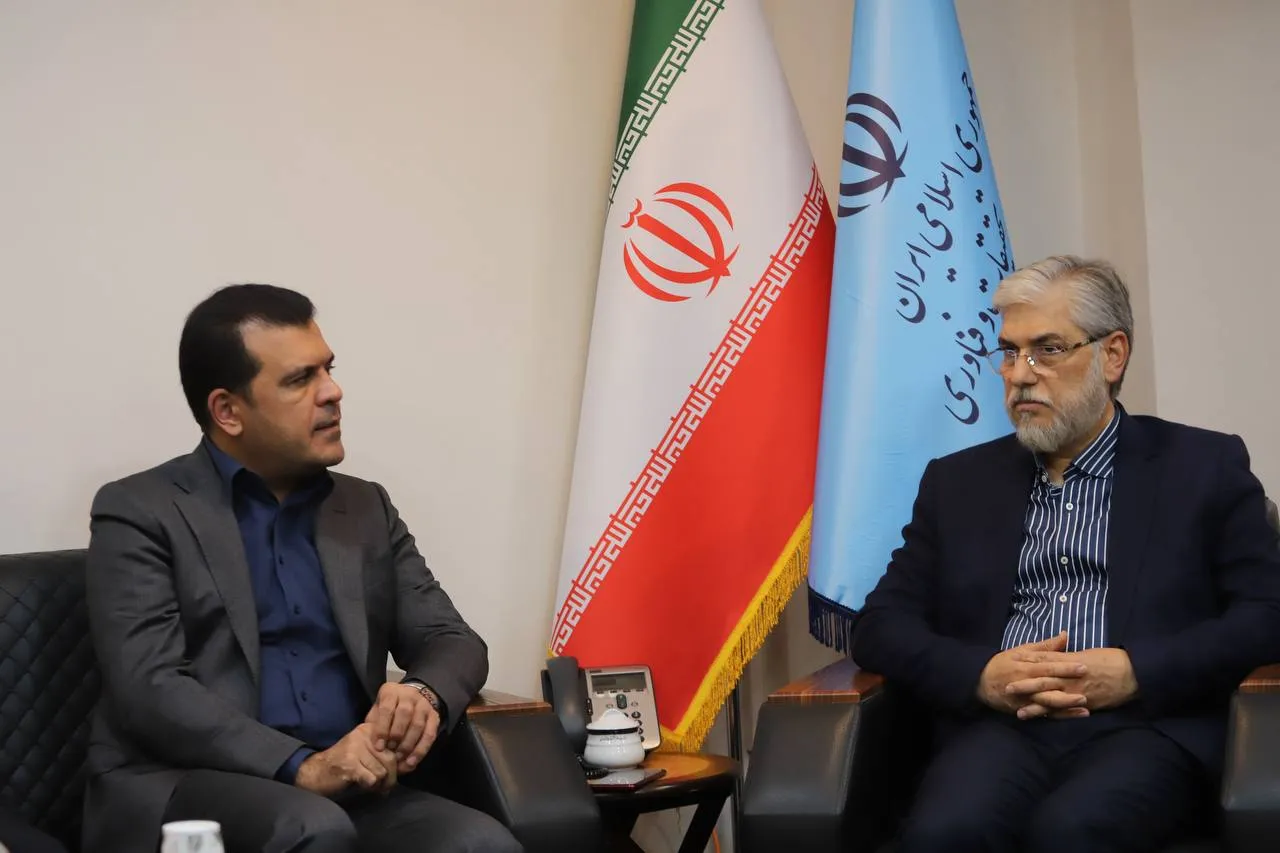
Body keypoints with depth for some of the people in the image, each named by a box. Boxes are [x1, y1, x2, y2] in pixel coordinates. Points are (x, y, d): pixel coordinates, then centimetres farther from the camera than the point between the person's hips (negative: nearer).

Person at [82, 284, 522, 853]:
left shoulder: (367, 510, 17)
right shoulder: (140, 513, 1)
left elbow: (453, 640, 13)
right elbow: (149, 688, -11)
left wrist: (425, 696, -12)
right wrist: (302, 768, -23)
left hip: (346, 794, 4)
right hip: (183, 791, -4)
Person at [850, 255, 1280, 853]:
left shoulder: (1205, 467, 13)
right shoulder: (957, 482, 20)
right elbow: (881, 625, 14)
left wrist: (1136, 673, -12)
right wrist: (979, 675, -7)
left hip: (1145, 725, -2)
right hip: (1000, 728, 2)